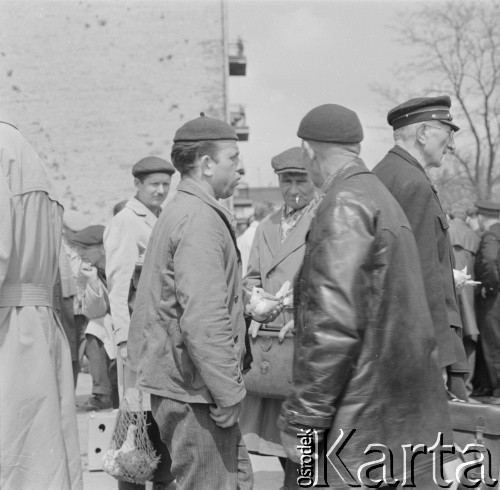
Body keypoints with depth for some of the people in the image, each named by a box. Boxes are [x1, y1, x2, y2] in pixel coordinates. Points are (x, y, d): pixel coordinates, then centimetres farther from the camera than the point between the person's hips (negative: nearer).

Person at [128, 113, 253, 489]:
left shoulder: (177, 213, 17)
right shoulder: (200, 219, -16)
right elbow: (203, 319, -24)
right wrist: (228, 395, -20)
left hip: (175, 384, 10)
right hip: (195, 391, -10)